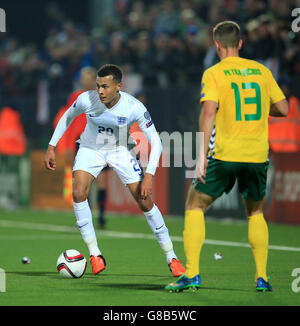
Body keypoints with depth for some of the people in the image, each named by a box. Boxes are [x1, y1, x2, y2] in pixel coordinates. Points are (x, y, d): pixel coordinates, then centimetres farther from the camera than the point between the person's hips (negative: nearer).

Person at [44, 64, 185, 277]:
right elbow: (68, 117, 0)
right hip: (90, 150, 1)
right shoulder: (86, 100, -24)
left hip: (120, 151, -1)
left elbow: (155, 142, -21)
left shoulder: (134, 107, -27)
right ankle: (95, 255, -11)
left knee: (145, 202, -8)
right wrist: (52, 147, 0)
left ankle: (172, 258, 6)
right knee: (79, 193, -23)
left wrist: (149, 175, -32)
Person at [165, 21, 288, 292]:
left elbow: (208, 112, -16)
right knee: (256, 212, 23)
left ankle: (192, 274, -1)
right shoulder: (261, 71, 8)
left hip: (224, 155, -4)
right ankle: (262, 278, 14)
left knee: (195, 206, 10)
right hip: (257, 155, 4)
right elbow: (283, 109, 9)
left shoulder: (214, 74, -3)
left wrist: (202, 154, -18)